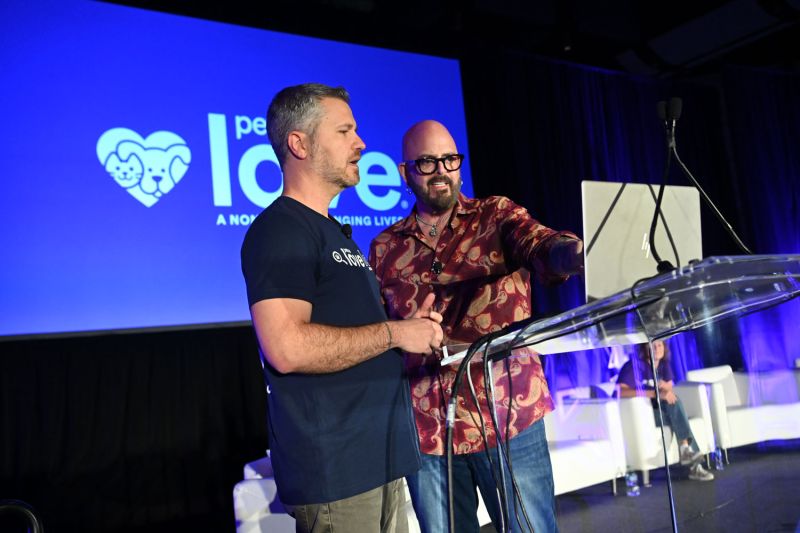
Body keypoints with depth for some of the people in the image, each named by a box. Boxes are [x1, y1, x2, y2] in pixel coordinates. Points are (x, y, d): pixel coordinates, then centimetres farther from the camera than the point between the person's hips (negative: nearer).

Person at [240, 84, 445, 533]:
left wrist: (411, 331, 7)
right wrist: (395, 332, -15)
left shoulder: (335, 232, 18)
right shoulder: (280, 229, -12)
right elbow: (287, 348, -25)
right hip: (334, 469, -9)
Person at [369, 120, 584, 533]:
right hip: (425, 430, 2)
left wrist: (578, 253, -39)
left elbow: (540, 246, -18)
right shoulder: (384, 248, 9)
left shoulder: (497, 216, 3)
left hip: (509, 418, -2)